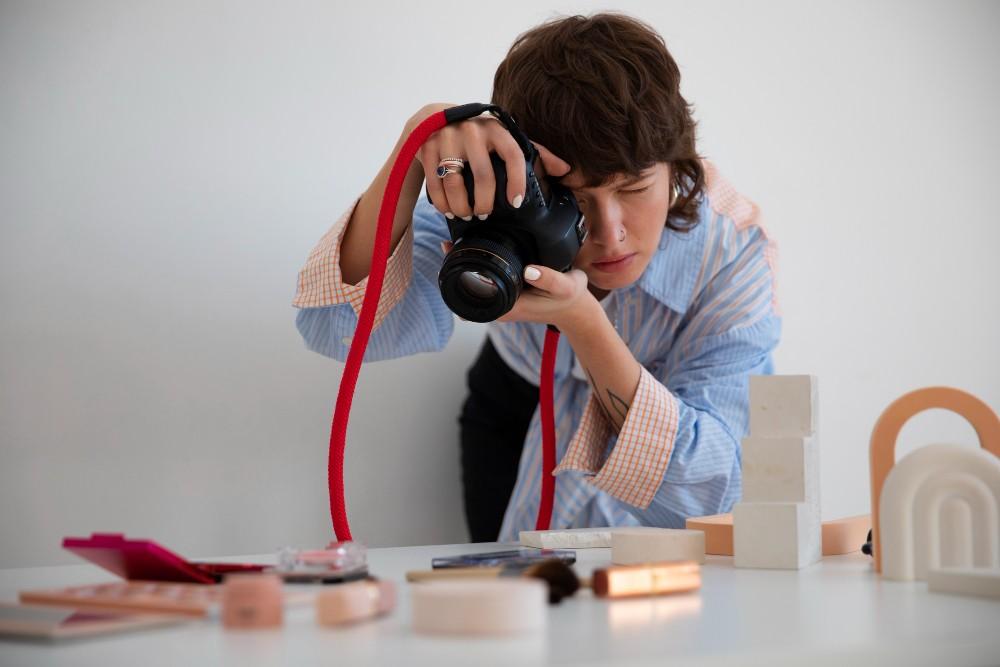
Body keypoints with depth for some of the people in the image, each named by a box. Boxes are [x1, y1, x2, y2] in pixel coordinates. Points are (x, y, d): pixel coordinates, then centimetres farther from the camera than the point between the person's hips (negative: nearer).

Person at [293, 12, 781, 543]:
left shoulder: (733, 245, -34)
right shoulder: (498, 198, -32)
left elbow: (706, 490, -39)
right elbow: (338, 330, -44)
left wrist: (581, 319, -52)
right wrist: (417, 145, -57)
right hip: (515, 409, 2)